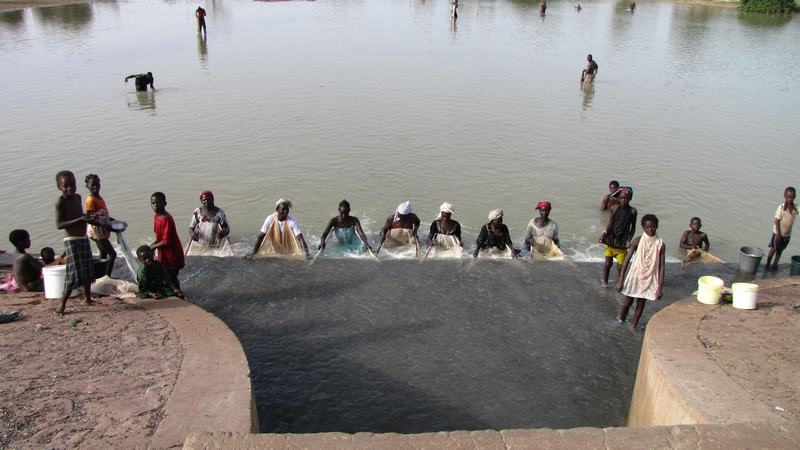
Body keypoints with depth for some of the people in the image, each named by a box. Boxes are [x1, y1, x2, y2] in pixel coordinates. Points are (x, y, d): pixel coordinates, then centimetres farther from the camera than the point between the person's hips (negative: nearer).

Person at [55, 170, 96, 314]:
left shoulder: (78, 197, 9)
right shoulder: (60, 202, -14)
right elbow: (59, 225, -21)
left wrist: (89, 217, 6)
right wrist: (80, 220, -28)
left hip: (84, 238, 8)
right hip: (72, 240, -8)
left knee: (88, 269, 15)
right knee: (74, 273, -10)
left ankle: (87, 297, 30)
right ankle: (62, 303, 0)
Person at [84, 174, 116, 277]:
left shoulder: (100, 198, 9)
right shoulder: (90, 200, -17)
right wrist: (105, 226, -26)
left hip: (102, 231, 9)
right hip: (97, 231, -9)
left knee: (104, 254, 16)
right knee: (112, 254, -9)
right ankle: (107, 277, -5)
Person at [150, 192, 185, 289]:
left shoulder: (167, 219, -24)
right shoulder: (156, 217, 4)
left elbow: (166, 241, -25)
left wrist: (153, 246, -13)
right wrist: (153, 244, -1)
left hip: (172, 254, -9)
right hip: (164, 254, 9)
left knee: (171, 278, -1)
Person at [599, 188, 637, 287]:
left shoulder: (632, 211, -3)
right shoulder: (614, 208, -2)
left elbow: (633, 227, 4)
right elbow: (610, 223, -1)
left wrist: (629, 240, -6)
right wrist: (604, 233, -15)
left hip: (622, 242, 0)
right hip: (611, 239, 1)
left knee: (620, 264, 1)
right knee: (608, 262, 6)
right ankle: (605, 282, 23)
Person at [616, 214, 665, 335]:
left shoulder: (660, 244, -10)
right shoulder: (638, 241, -12)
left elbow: (661, 266, -7)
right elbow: (627, 260, -8)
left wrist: (660, 287, -9)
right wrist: (620, 280, -9)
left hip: (649, 279, 1)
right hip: (634, 276, -1)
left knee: (641, 303, 12)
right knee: (628, 300, 13)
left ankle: (633, 325, 31)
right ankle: (621, 318, 39)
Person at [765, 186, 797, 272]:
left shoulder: (795, 207, -5)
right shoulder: (781, 208, -19)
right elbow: (777, 222, -16)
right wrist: (778, 234, -17)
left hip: (787, 234, 5)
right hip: (778, 233, -5)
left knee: (780, 250, 15)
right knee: (773, 249, 6)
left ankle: (775, 265, 27)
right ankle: (767, 264, 20)